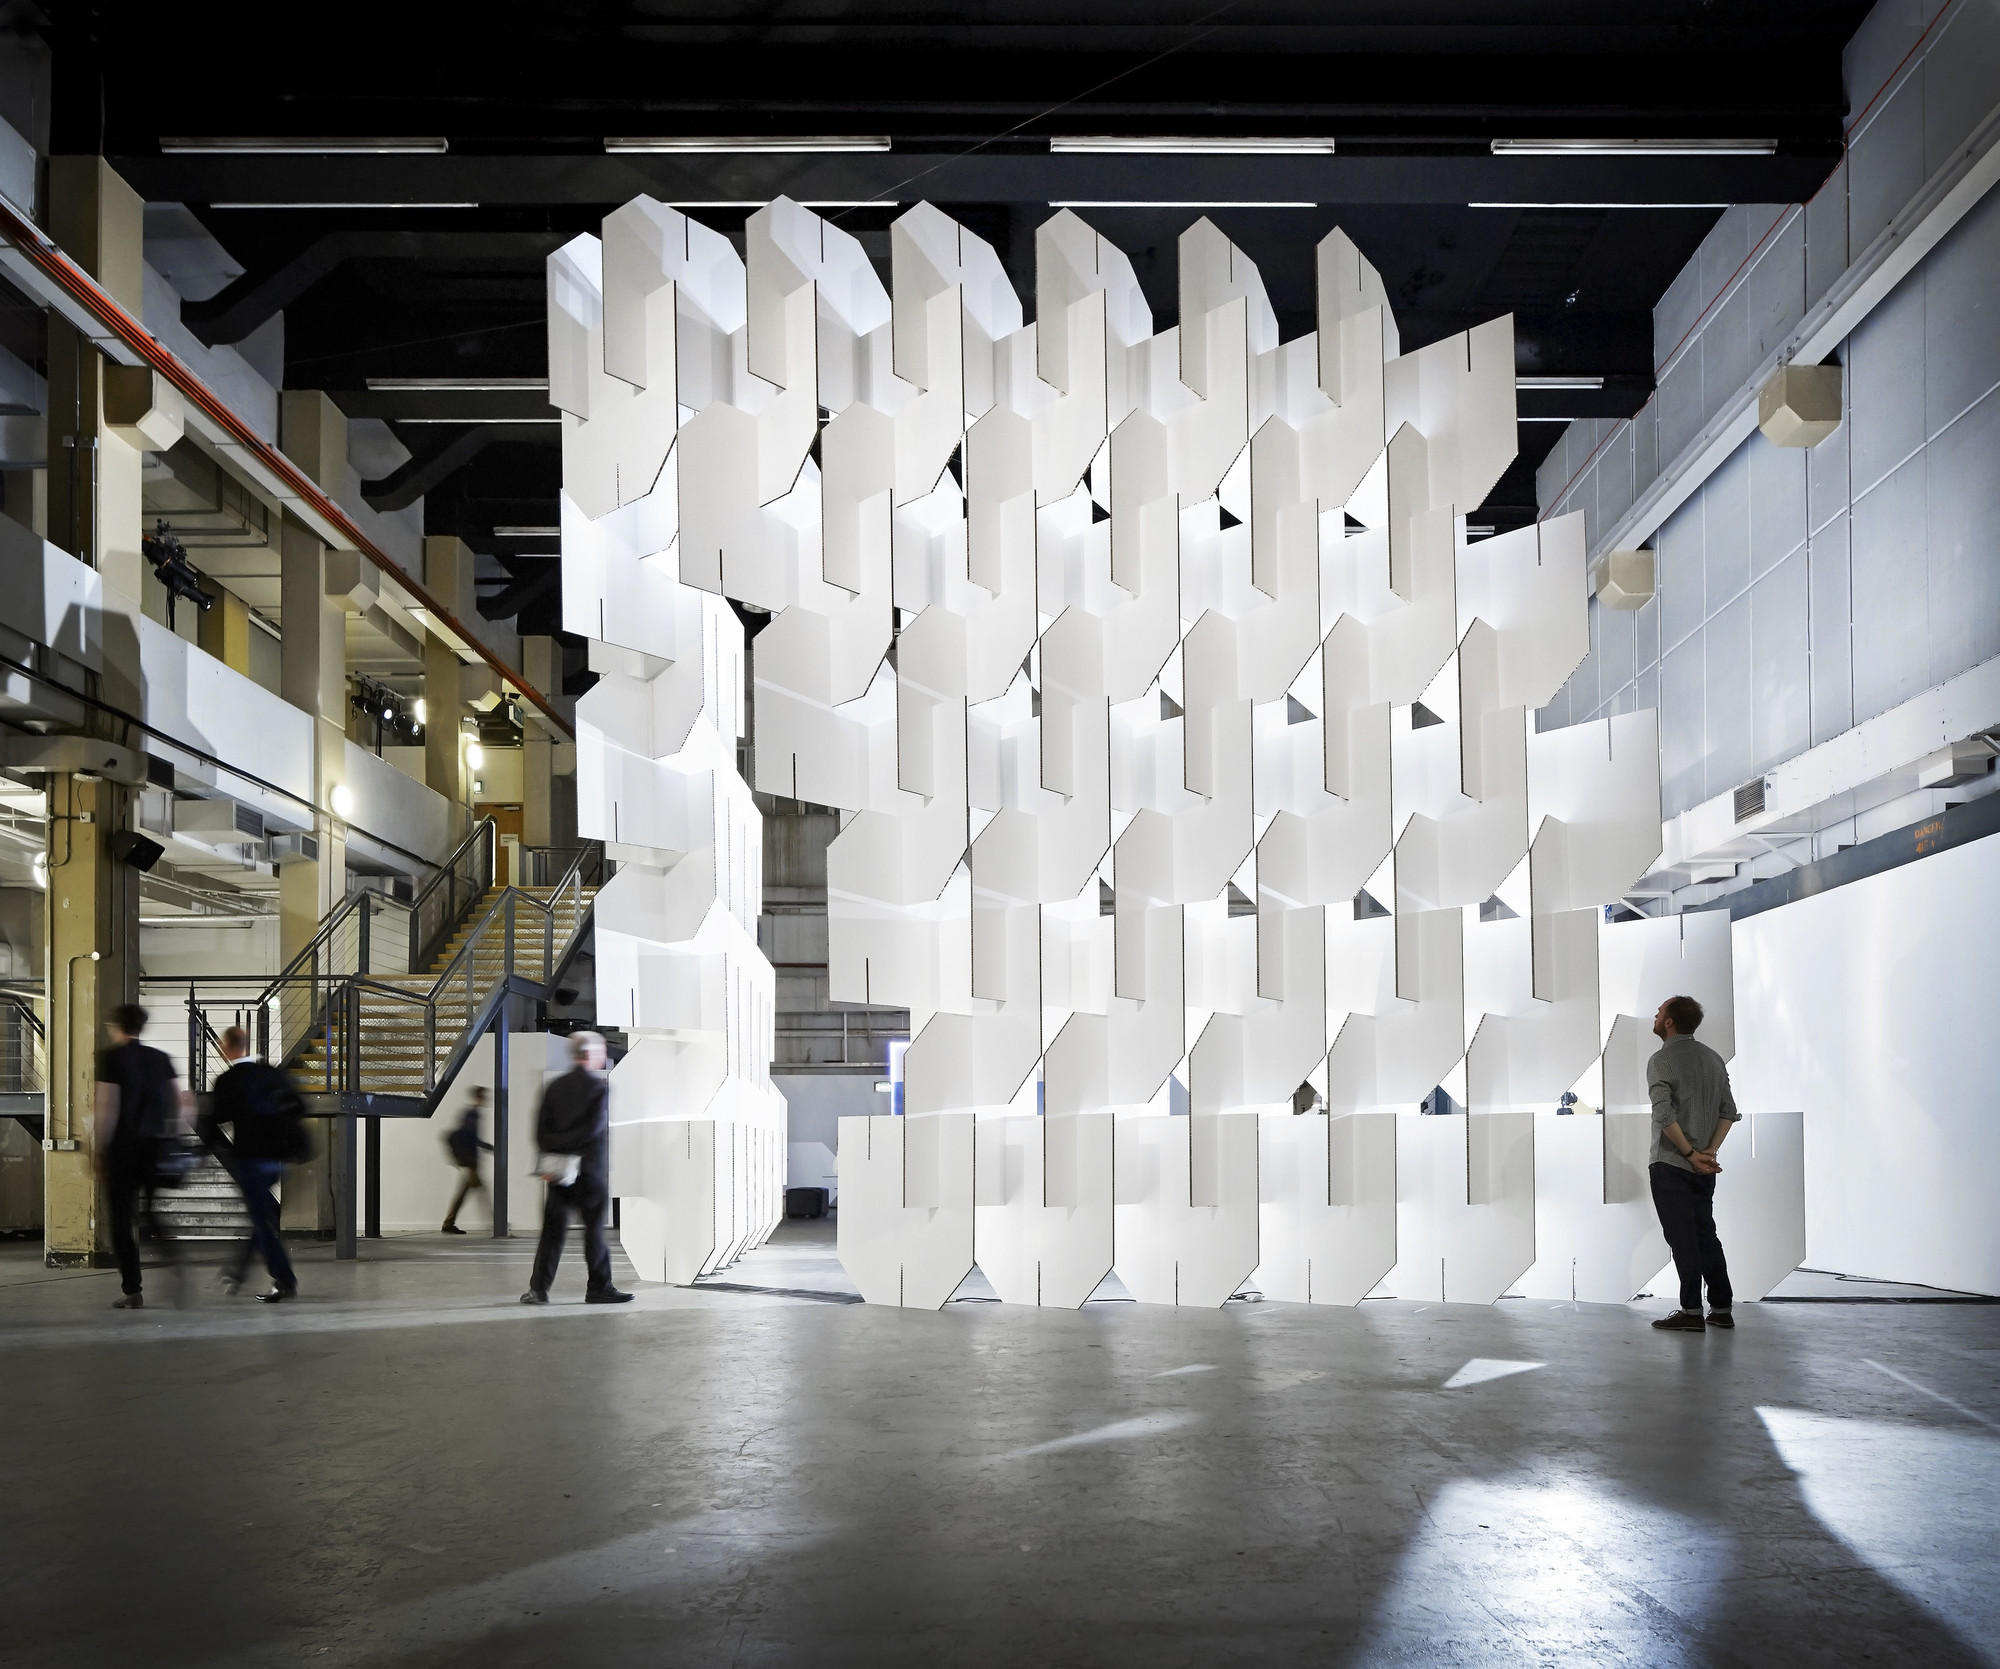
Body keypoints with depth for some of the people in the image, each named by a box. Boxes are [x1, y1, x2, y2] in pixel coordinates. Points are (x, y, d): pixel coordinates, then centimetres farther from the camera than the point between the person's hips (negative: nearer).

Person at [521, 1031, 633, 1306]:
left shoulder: (555, 1086, 8)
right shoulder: (599, 1086, -8)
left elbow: (542, 1128, 3)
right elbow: (594, 1130, -16)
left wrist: (547, 1158, 0)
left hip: (559, 1170, 5)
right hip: (590, 1169, -5)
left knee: (553, 1229, 7)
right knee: (594, 1228, 3)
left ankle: (539, 1287, 4)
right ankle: (598, 1288, 8)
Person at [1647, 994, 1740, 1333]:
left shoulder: (1661, 1061, -12)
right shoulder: (1713, 1058, 10)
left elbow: (1665, 1115, -22)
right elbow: (1729, 1112, 5)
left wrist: (1689, 1154, -14)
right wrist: (1709, 1152, -1)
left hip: (1670, 1165, -6)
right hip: (1704, 1167, 7)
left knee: (1682, 1238, -3)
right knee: (1705, 1234, 14)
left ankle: (1692, 1312, -2)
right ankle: (1721, 1309, 15)